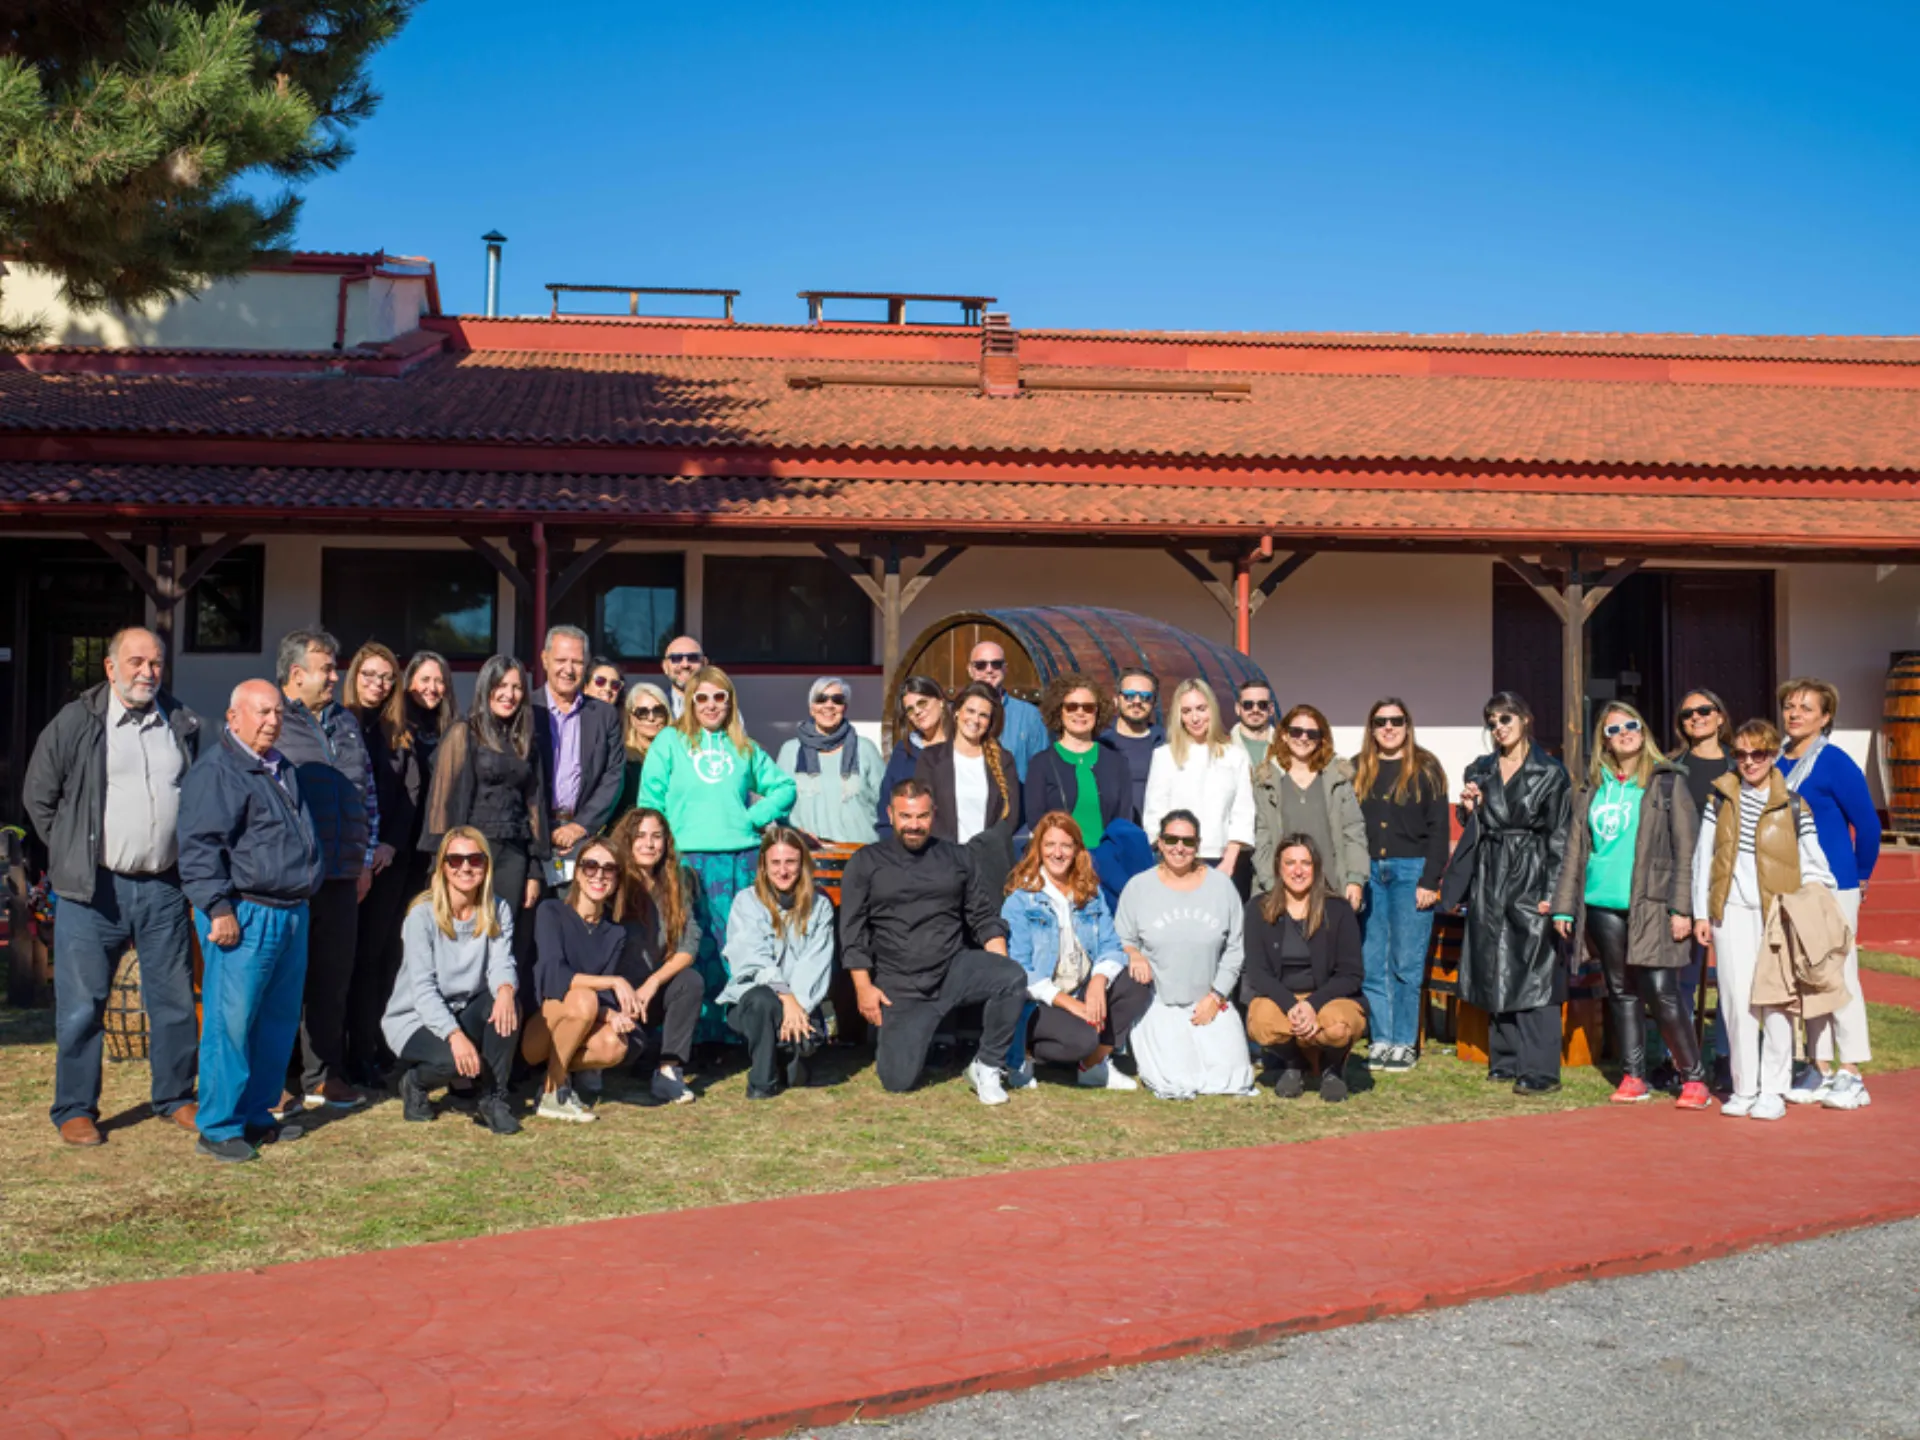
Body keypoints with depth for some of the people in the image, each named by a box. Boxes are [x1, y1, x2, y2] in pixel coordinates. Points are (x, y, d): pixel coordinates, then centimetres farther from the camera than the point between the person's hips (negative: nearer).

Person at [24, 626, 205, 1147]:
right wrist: (75, 854, 3)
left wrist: (191, 859, 10)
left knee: (175, 1001, 9)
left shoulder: (184, 726, 8)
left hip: (164, 887, 3)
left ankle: (175, 1099, 23)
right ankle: (74, 1110, 14)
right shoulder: (75, 723, -2)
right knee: (82, 1005, 2)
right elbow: (38, 797, 4)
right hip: (94, 890, -3)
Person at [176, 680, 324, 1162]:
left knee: (280, 1021, 13)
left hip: (291, 913, 9)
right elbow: (198, 847, -16)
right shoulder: (215, 771, -10)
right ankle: (218, 1128, 2)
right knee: (231, 1022, -6)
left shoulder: (284, 770, 18)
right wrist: (218, 907, -20)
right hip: (244, 916, -9)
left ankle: (256, 1114, 24)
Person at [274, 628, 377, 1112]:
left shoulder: (345, 722, 16)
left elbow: (367, 792, 21)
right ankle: (275, 1079, 11)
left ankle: (323, 1075, 20)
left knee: (333, 980, 10)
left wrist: (365, 860, 16)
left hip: (341, 877, 6)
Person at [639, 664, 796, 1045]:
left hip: (744, 855, 3)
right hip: (691, 857, -2)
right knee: (699, 945, -5)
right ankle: (702, 1024, 2)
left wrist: (754, 817, 4)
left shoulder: (744, 747, 16)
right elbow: (651, 800, 4)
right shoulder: (670, 742, 8)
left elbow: (784, 786, 19)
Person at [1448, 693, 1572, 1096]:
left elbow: (1559, 838, -5)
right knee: (1496, 972, 7)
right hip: (1490, 880, 5)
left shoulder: (1550, 773, -2)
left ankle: (1539, 1070, -6)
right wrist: (1469, 808, -2)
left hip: (1531, 880, -5)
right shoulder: (1480, 771, 12)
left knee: (1534, 973, -8)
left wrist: (1552, 893, -12)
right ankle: (1506, 1059, 16)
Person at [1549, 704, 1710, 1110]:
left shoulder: (1668, 782, 1)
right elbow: (1575, 849, 15)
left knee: (1662, 995, -8)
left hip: (1651, 906, -4)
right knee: (1621, 993, 9)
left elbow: (1685, 848, -3)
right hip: (1603, 907, 4)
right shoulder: (1592, 789, 13)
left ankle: (1694, 1079, 4)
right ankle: (1633, 1077, 18)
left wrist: (1682, 908, -10)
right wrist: (1565, 906, 10)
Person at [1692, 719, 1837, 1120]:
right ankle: (1744, 1088, 9)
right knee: (1737, 999, -1)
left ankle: (1772, 1090, 10)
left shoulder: (1793, 805, 2)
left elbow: (1814, 868, 5)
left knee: (1776, 1001, -1)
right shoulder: (1721, 797, 8)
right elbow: (1703, 857, 10)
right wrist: (1701, 913, 6)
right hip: (1732, 911, 1)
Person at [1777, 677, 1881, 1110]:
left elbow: (1867, 823, -7)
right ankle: (1819, 1069, 19)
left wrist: (1860, 876, 3)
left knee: (1839, 977, -2)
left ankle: (1851, 1075, 6)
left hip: (1832, 885, -6)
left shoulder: (1835, 763, -11)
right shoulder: (1778, 763, 6)